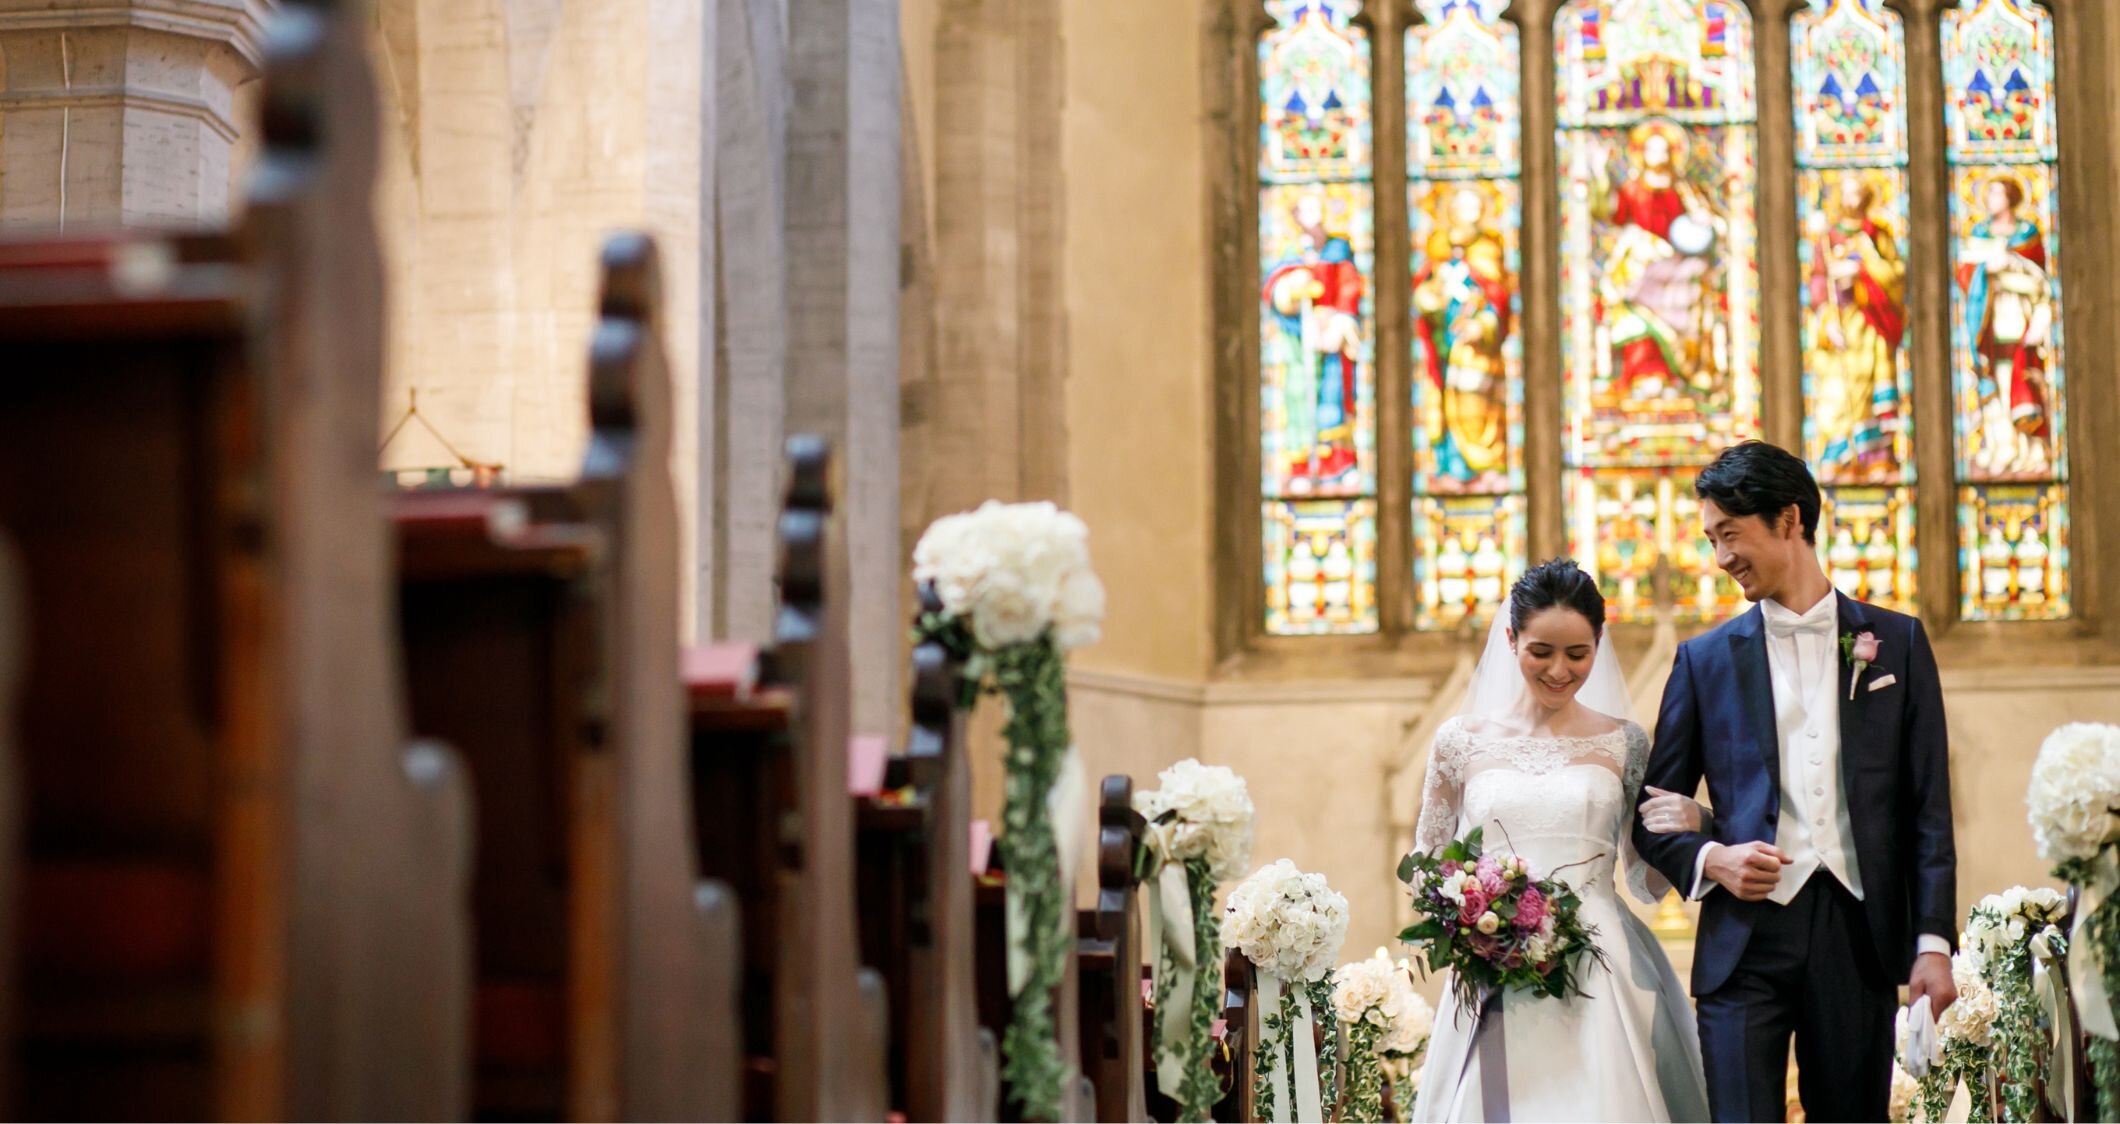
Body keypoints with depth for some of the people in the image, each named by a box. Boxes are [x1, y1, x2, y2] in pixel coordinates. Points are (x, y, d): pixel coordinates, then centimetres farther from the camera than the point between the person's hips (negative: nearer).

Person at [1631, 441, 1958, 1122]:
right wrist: (1710, 859, -9)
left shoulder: (1896, 643, 10)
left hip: (1858, 937, 1)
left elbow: (1929, 809, 7)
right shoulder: (1705, 659, 11)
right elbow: (1653, 817, 12)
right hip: (1746, 939, 0)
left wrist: (1933, 940, -2)